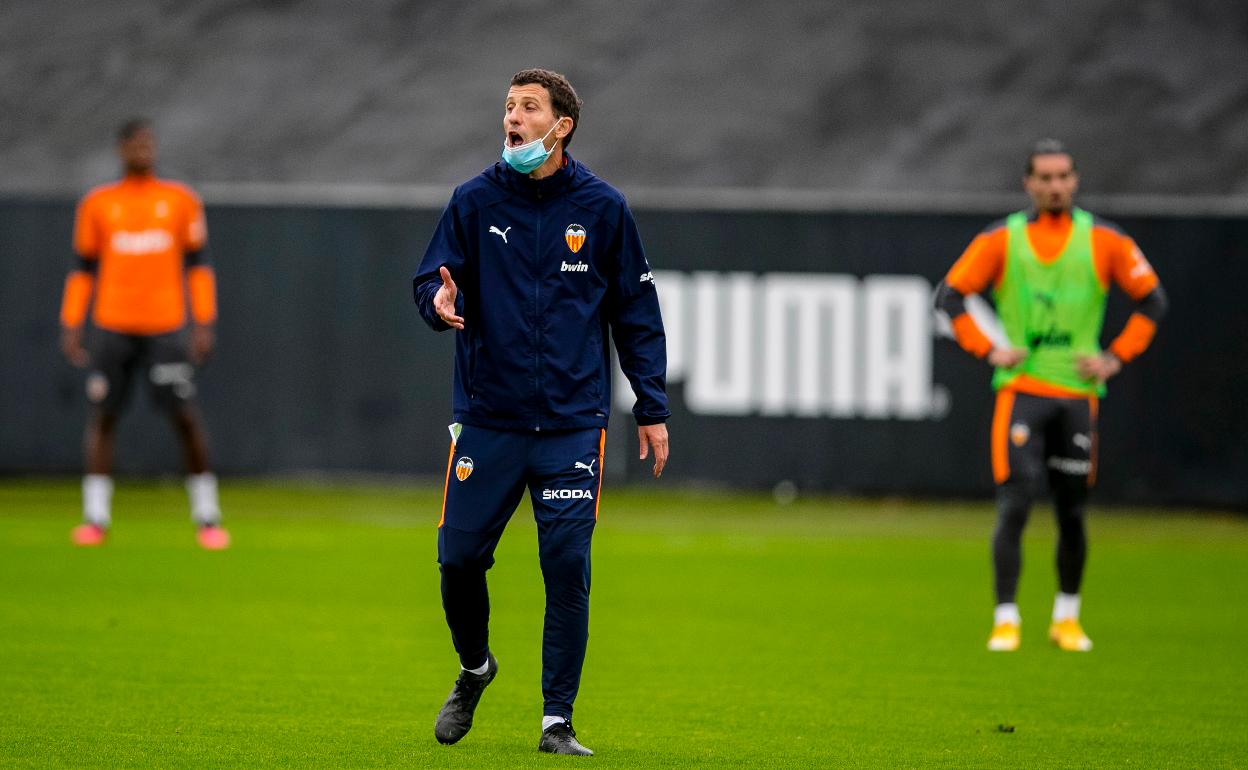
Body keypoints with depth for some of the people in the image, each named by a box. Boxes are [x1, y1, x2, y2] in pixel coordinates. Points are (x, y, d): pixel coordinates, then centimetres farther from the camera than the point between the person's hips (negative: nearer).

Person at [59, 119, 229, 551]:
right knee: (102, 417, -2)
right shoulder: (97, 204, 8)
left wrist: (204, 324, 1)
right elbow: (83, 269, 11)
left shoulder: (181, 201, 7)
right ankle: (95, 518, 3)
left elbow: (197, 265, 9)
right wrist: (70, 327, 4)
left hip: (166, 329, -1)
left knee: (185, 417, -7)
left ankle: (206, 515, 3)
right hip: (112, 328, 1)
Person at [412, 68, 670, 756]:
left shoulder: (602, 208, 3)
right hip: (487, 417, 1)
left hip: (572, 426, -1)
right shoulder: (475, 201, 3)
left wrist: (651, 408, 6)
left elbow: (635, 312, 9)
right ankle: (473, 669, 30)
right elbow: (431, 279, 2)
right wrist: (440, 300, -23)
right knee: (460, 557, 1)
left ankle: (558, 721, 3)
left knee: (567, 569, -5)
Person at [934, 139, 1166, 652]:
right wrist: (987, 350, -5)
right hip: (1021, 391, -1)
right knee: (1015, 505, -12)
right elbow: (950, 296, 6)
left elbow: (1152, 300, 10)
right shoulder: (1001, 240, 3)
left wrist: (1116, 358, 1)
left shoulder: (1104, 241, 5)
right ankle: (1005, 619, -7)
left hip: (1078, 393, 1)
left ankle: (1067, 618, 22)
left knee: (1072, 513, 6)